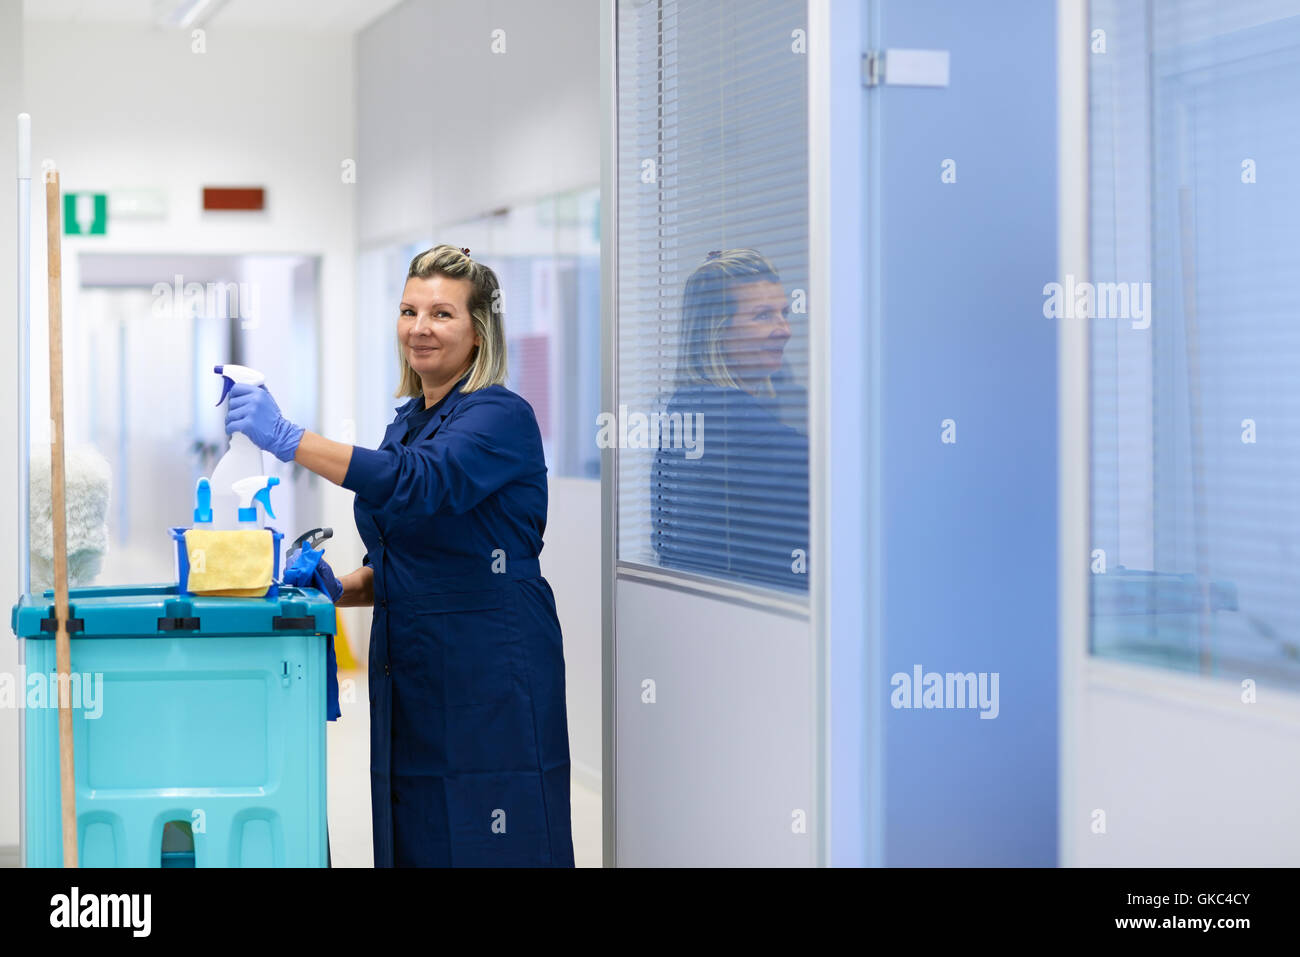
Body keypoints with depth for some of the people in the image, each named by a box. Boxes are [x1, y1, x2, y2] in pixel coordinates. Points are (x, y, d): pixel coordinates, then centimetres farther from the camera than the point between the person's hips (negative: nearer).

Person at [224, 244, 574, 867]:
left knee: (488, 847, -5)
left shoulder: (501, 417, -10)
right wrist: (340, 589, 3)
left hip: (490, 675, -8)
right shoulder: (407, 422, 16)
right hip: (409, 674, 8)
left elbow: (418, 481, -29)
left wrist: (287, 439, -32)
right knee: (414, 845, 10)